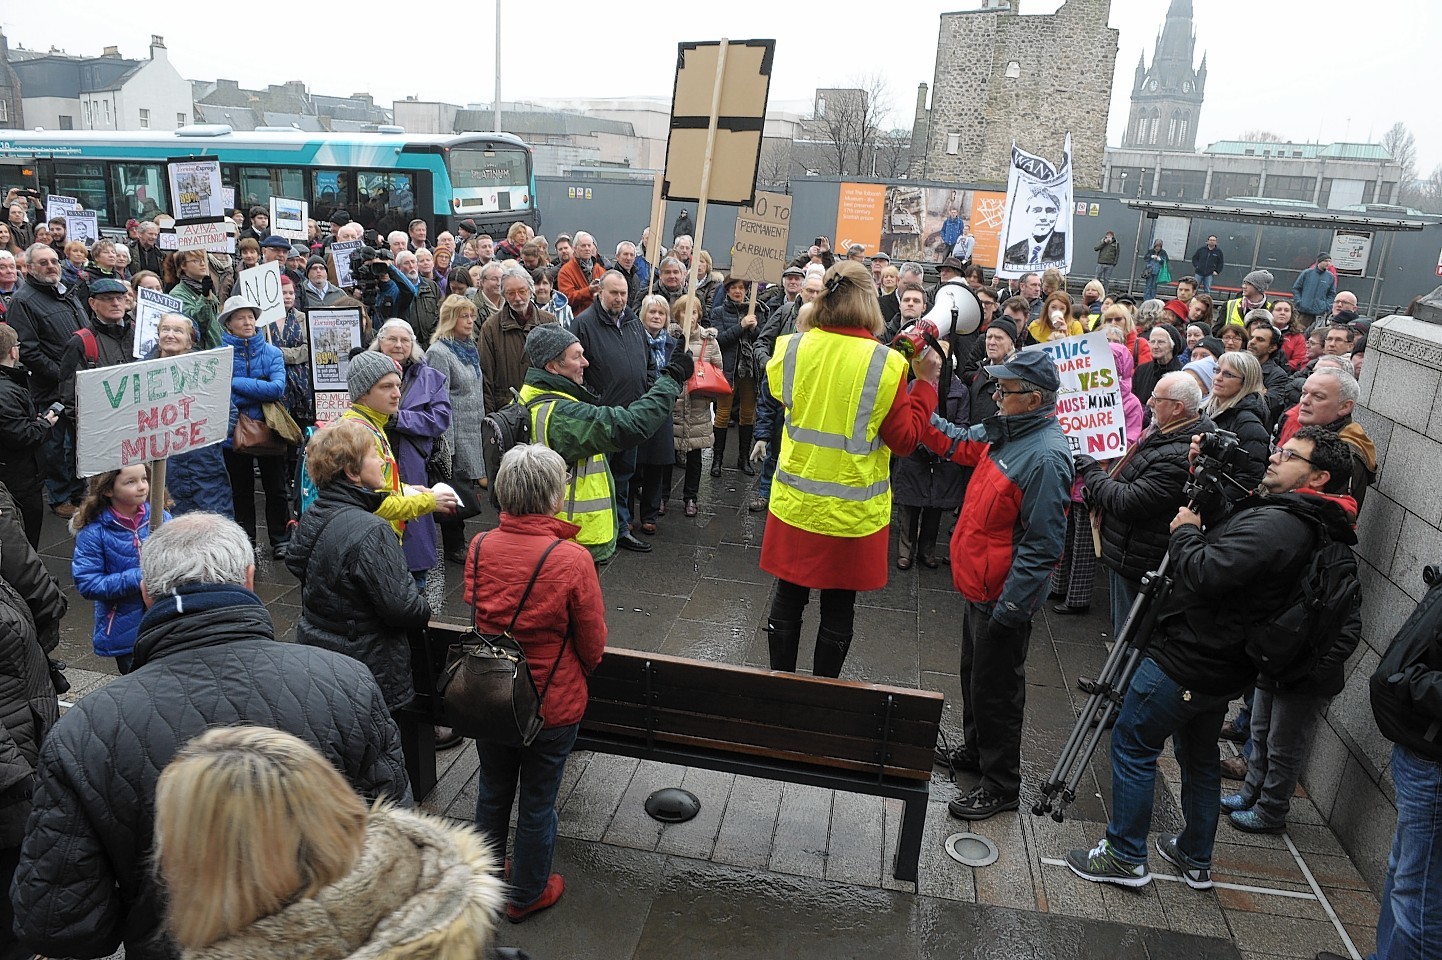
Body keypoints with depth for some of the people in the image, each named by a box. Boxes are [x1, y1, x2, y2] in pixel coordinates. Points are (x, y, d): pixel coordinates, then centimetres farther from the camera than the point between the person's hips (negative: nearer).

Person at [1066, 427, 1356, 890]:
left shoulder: (1272, 524, -24)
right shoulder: (1304, 525, 10)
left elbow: (1205, 574, -31)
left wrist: (1184, 530, -14)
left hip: (1186, 661, -10)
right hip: (1222, 667, 10)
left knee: (1132, 744, 2)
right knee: (1199, 757, 22)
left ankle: (1124, 856, 12)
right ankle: (1195, 859, 36)